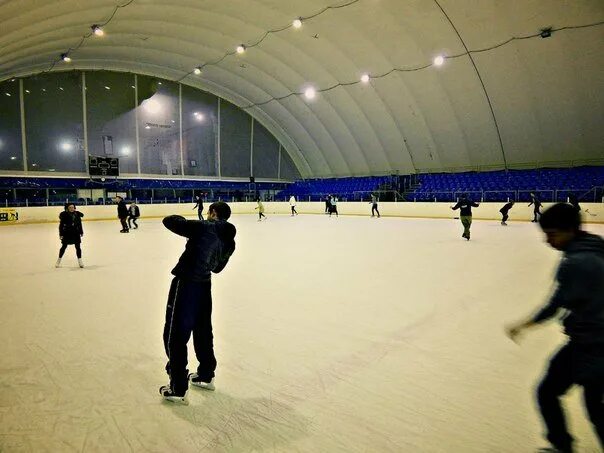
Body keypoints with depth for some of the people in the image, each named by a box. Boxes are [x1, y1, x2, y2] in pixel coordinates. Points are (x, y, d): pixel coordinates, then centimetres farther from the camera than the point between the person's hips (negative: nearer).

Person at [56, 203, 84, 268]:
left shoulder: (77, 214, 2)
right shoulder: (64, 215, -9)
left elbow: (79, 224, 10)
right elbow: (61, 225, -8)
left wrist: (81, 232, 13)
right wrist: (61, 234, -11)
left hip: (76, 233, 3)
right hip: (67, 233, -3)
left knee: (78, 246, 3)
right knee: (64, 246, 7)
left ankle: (80, 261, 11)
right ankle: (59, 260, 24)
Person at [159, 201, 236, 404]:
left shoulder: (204, 227, -13)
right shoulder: (230, 241, 7)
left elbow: (169, 221, -11)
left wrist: (183, 221, 11)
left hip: (186, 284, -7)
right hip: (205, 286, 7)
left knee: (175, 335, 4)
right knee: (203, 331, 23)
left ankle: (178, 389, 12)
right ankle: (206, 376, 38)